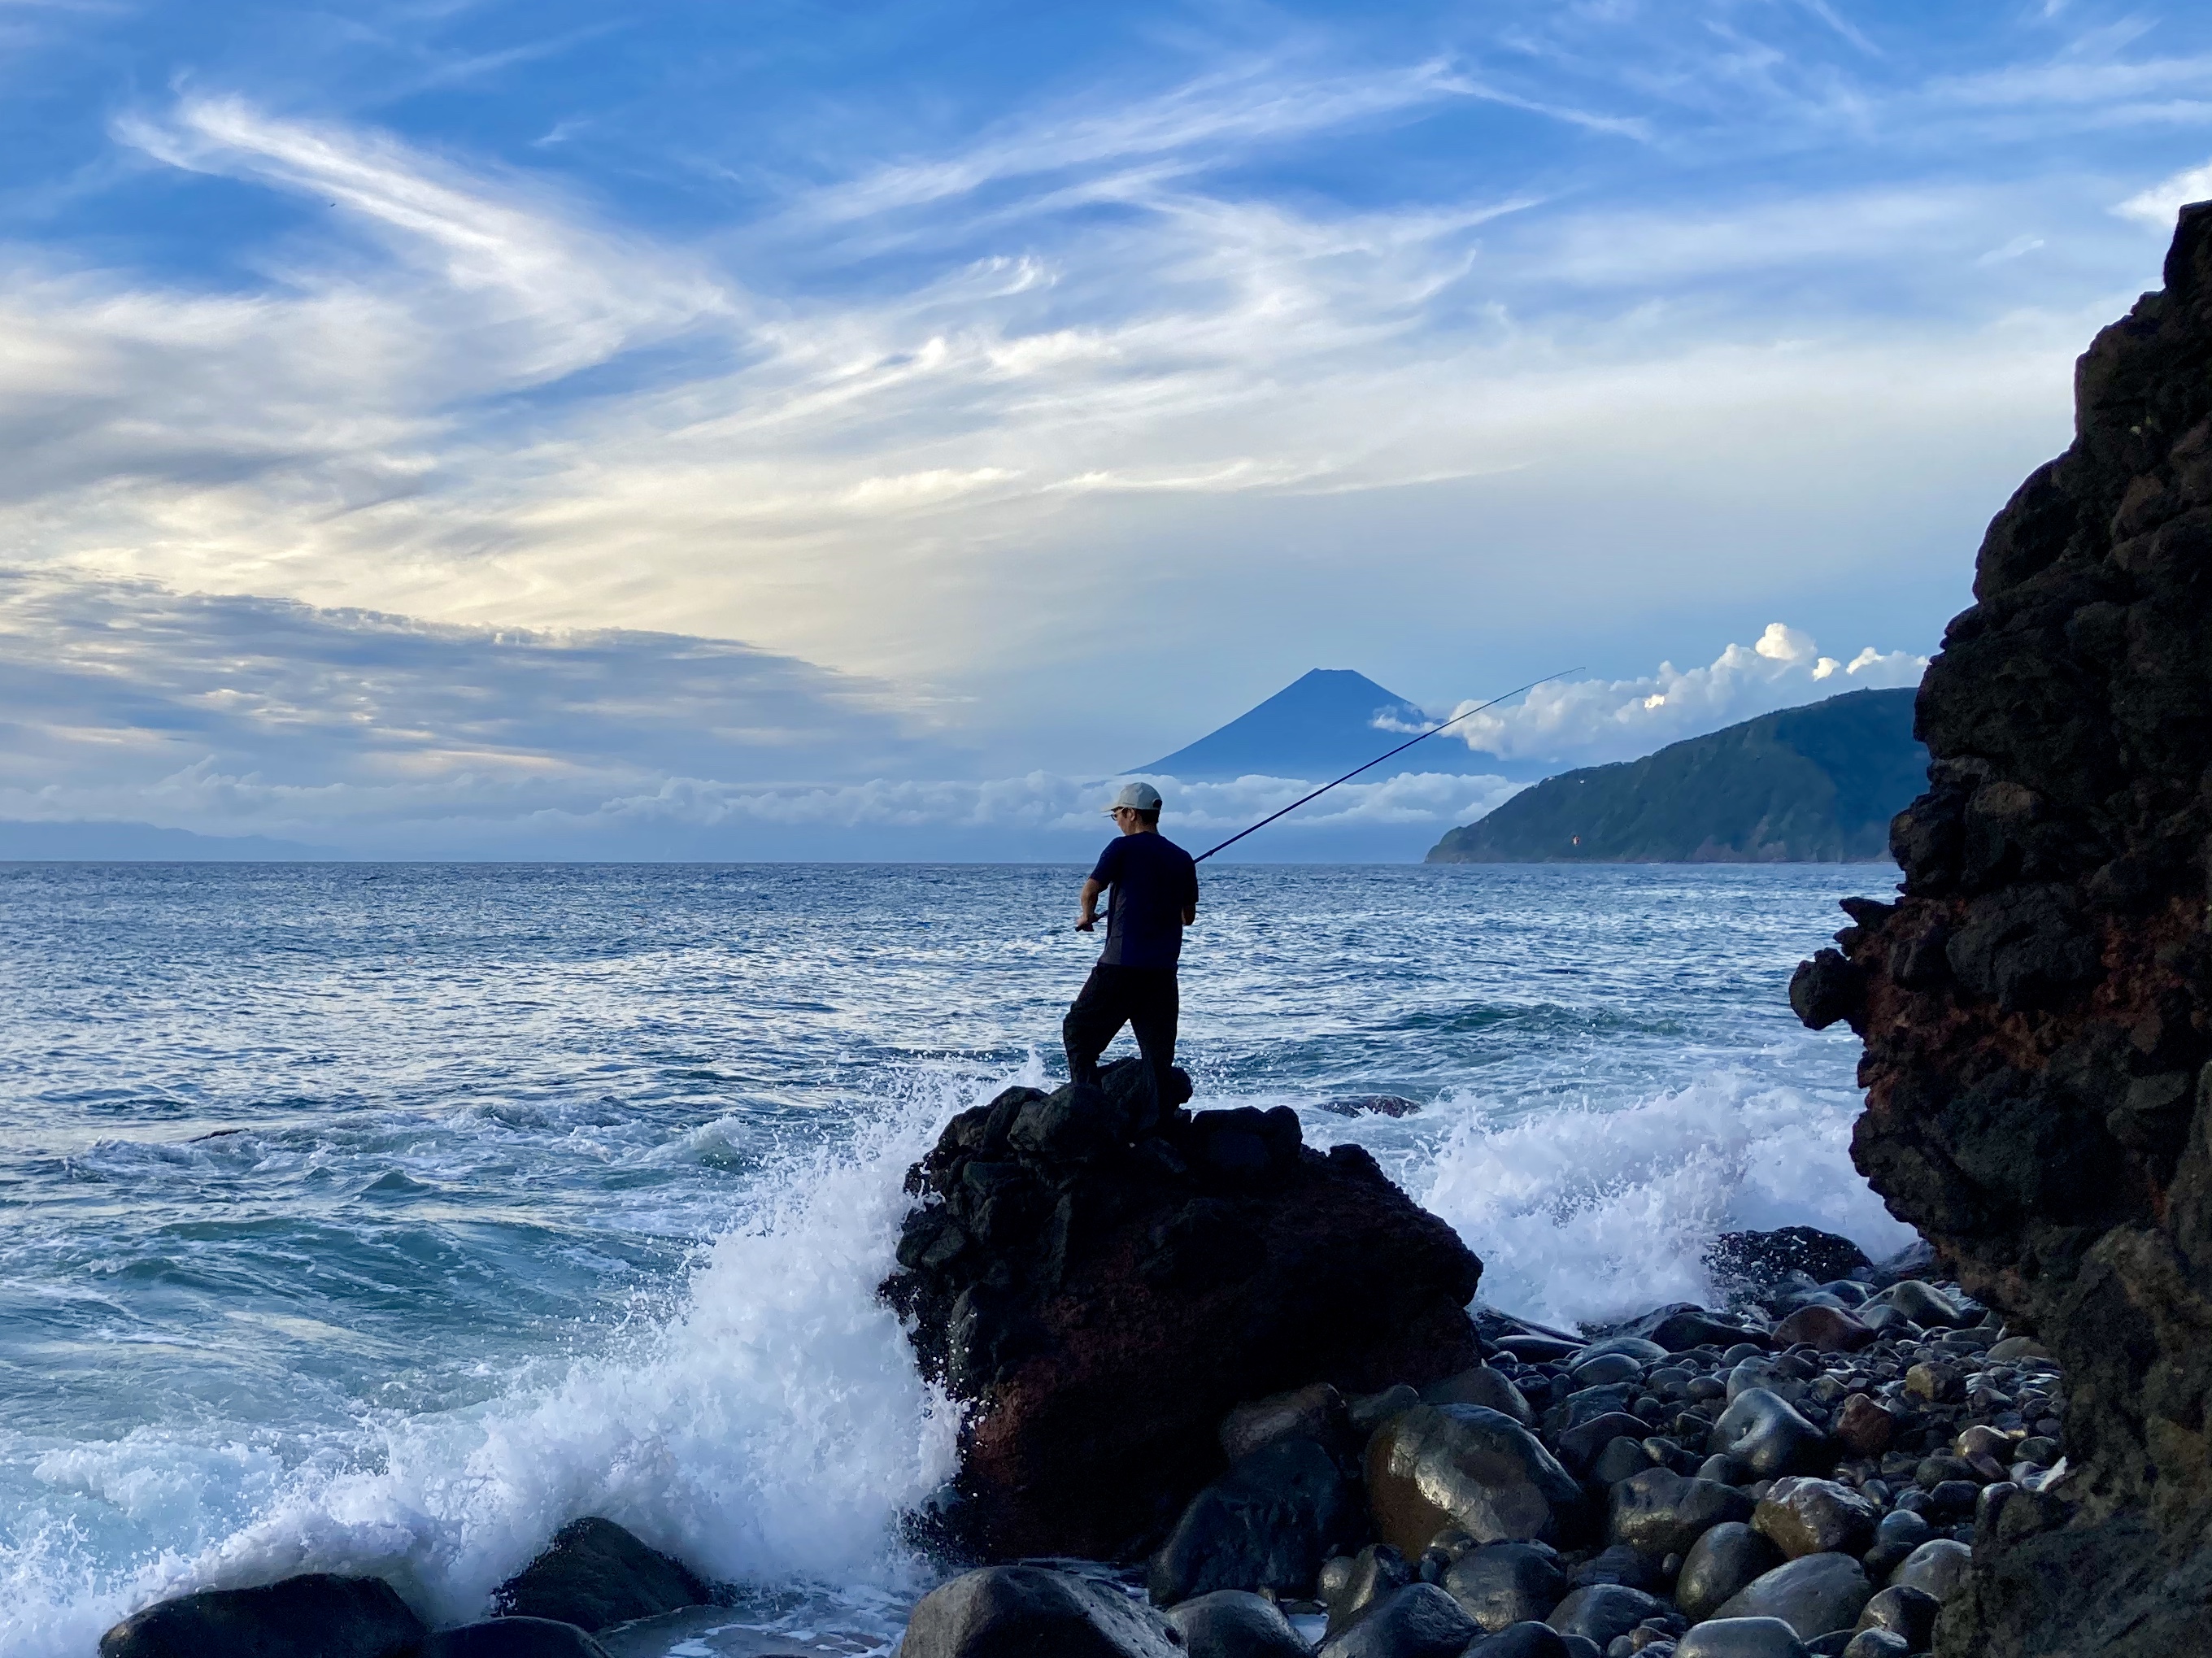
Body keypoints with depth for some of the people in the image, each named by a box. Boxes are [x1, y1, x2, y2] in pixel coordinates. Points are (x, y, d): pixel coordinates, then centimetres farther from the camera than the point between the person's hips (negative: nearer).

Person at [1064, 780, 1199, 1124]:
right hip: (1164, 970, 5)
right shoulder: (1182, 858, 12)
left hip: (1121, 966, -5)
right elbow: (1188, 917, 18)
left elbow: (1091, 889, -13)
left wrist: (1086, 916, 8)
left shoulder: (1124, 847, -4)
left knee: (1078, 1031, 7)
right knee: (1159, 1051, 8)